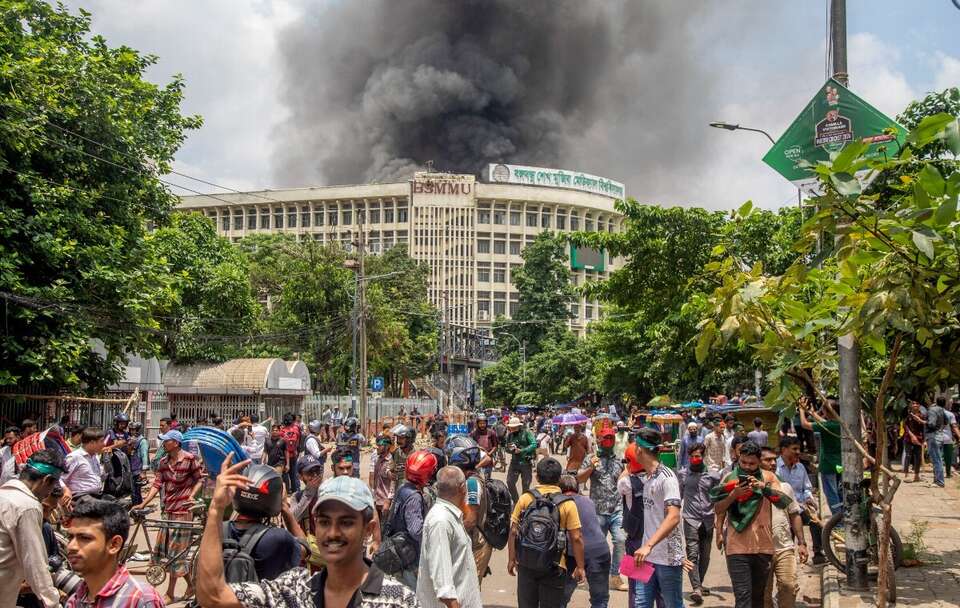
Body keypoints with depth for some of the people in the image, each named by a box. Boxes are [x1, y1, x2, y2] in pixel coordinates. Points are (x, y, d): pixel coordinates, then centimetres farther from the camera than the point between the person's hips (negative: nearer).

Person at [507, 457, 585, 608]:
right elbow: (576, 538, -10)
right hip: (554, 567, -1)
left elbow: (513, 532, -3)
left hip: (526, 564, 2)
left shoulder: (525, 498, -4)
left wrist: (511, 559, 6)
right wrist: (580, 567, -1)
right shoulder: (567, 504, -8)